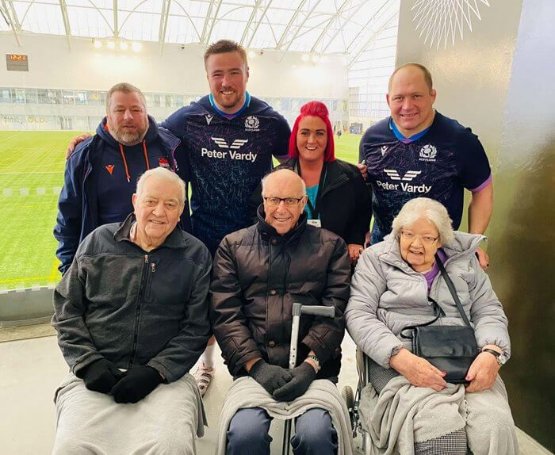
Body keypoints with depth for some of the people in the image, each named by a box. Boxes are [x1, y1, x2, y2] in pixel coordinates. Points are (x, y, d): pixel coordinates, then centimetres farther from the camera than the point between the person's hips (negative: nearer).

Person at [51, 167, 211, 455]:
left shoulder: (196, 255, 4)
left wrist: (155, 370, -11)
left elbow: (196, 327, 0)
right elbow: (66, 309, 9)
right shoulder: (98, 242, 8)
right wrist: (88, 362, -4)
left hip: (165, 377, -1)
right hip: (95, 376, 2)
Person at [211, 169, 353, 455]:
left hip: (312, 367, 0)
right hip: (253, 367, 1)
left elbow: (335, 311, 2)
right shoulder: (233, 246, 11)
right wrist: (257, 365, -8)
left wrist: (310, 365, -10)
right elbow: (225, 314, 3)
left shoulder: (330, 246, 11)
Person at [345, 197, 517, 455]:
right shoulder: (376, 258, 9)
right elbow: (358, 314, -2)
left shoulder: (464, 261, 20)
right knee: (441, 426, -31)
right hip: (399, 364, -3)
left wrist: (492, 353, -8)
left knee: (496, 425, -26)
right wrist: (400, 357, -17)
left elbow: (489, 311, 15)